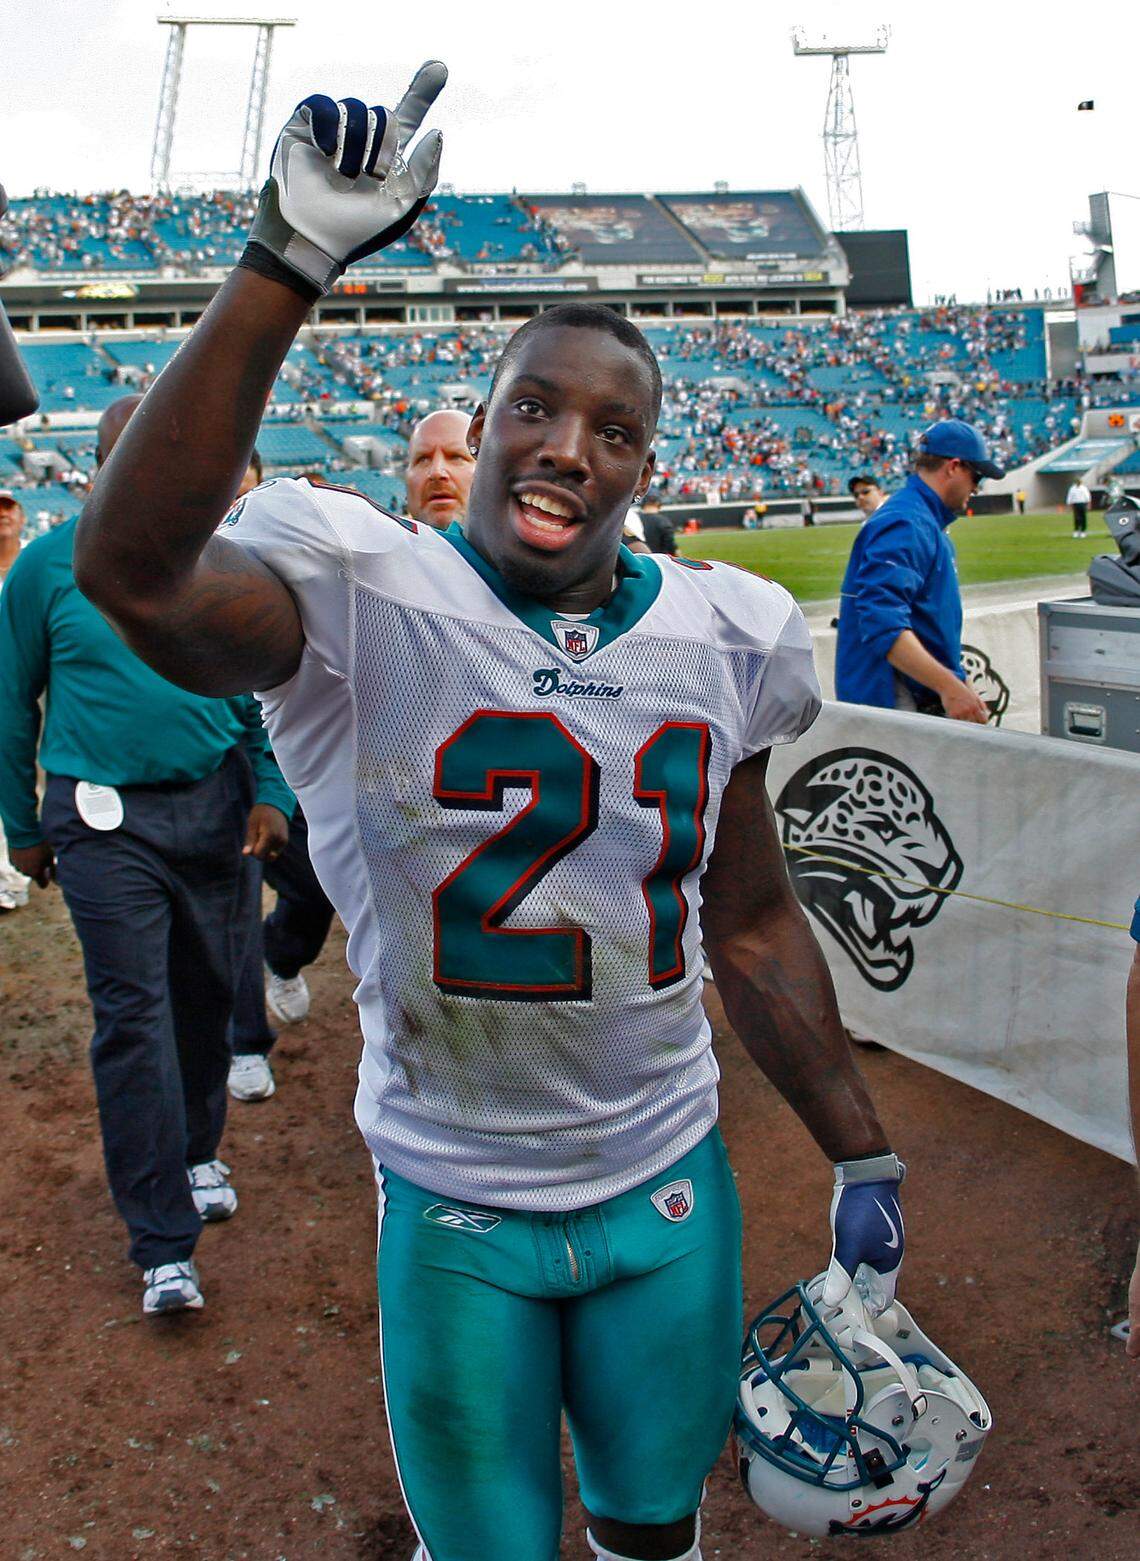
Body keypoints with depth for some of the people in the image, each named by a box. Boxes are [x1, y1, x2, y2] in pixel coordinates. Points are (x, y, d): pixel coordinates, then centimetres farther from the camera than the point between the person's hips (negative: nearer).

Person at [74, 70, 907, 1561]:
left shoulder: (718, 639, -2)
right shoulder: (366, 603, -17)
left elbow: (752, 924, 7)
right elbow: (135, 573, -39)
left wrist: (862, 1157, 9)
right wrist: (289, 262, -43)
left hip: (669, 1183, 4)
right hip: (455, 1210, -3)